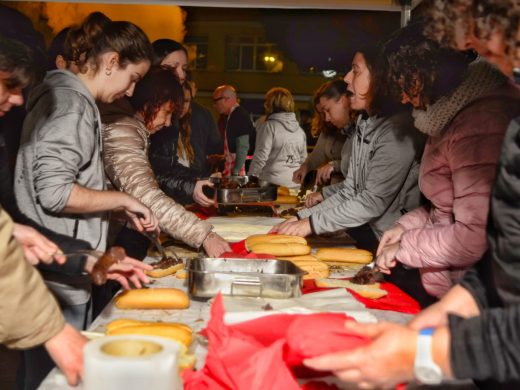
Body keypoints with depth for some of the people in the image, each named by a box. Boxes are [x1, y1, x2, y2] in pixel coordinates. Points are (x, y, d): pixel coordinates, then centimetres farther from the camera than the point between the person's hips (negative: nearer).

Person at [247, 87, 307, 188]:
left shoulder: (268, 126, -7)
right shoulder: (299, 129, 10)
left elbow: (261, 157, -11)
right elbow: (303, 159, 14)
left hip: (273, 183, -5)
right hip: (296, 183, 5)